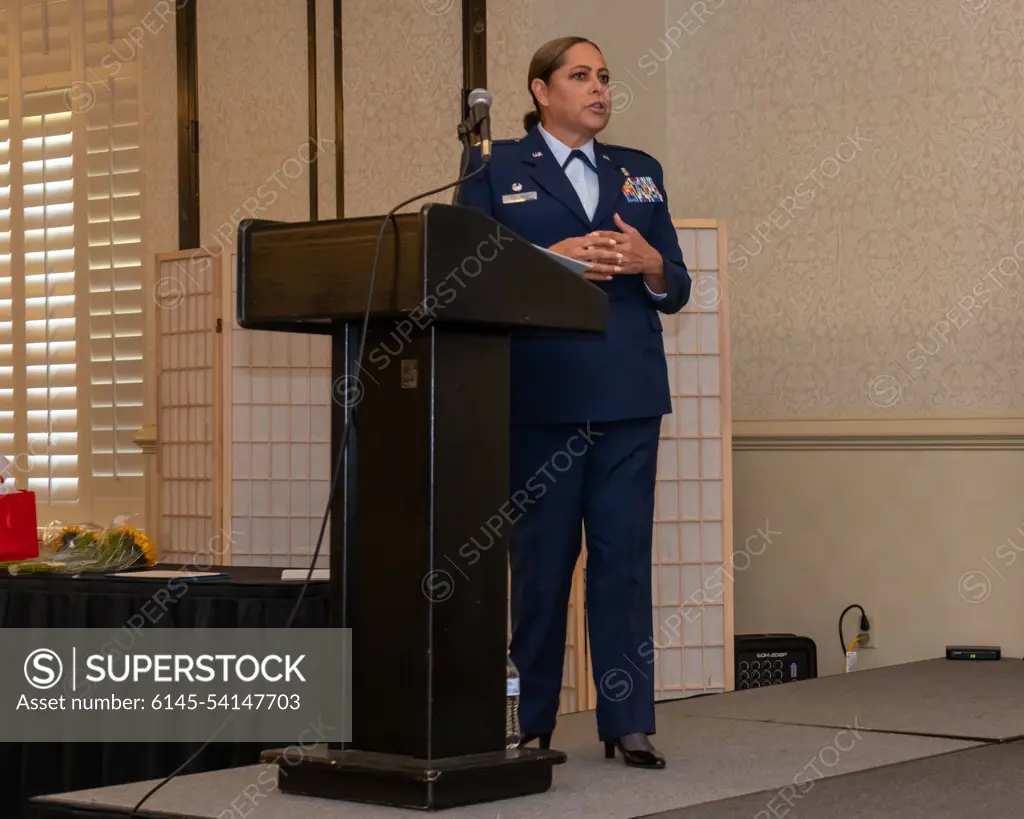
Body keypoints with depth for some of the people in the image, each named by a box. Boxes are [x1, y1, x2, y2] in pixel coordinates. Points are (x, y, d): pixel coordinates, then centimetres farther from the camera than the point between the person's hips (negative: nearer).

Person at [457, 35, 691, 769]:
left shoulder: (640, 172, 16)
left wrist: (649, 263, -8)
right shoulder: (494, 169, 6)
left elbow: (677, 289, 14)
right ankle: (531, 726, 12)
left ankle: (629, 722, 4)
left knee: (626, 554, 0)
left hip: (627, 396, 3)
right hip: (540, 396, -3)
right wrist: (550, 260, -16)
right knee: (541, 558, 2)